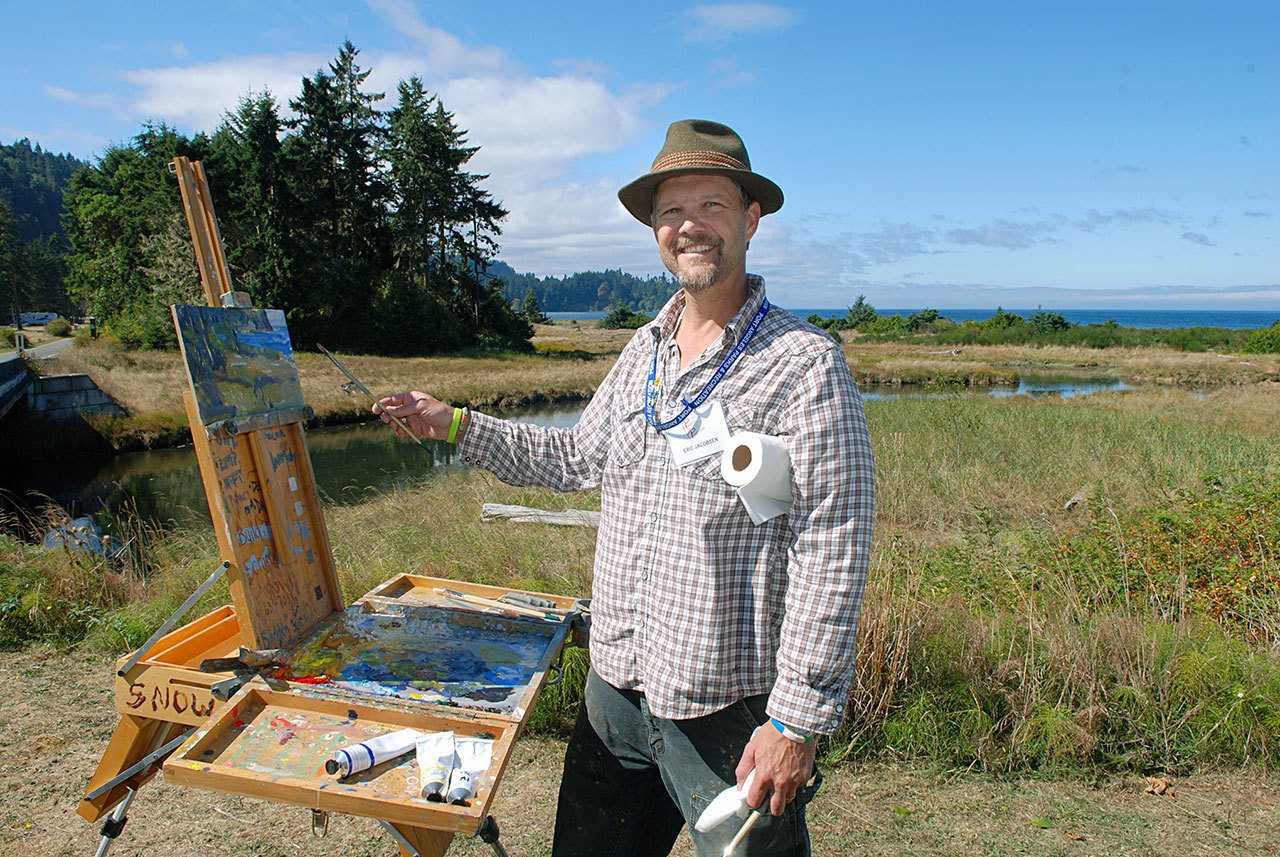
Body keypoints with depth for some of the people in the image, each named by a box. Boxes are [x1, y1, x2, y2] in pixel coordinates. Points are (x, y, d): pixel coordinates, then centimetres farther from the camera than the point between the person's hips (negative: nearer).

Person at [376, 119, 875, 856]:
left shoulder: (804, 364, -15)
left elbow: (831, 556, -18)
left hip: (728, 709, -7)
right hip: (616, 685, 7)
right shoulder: (644, 350, 8)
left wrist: (797, 720, -19)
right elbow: (577, 459, 20)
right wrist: (456, 425, 16)